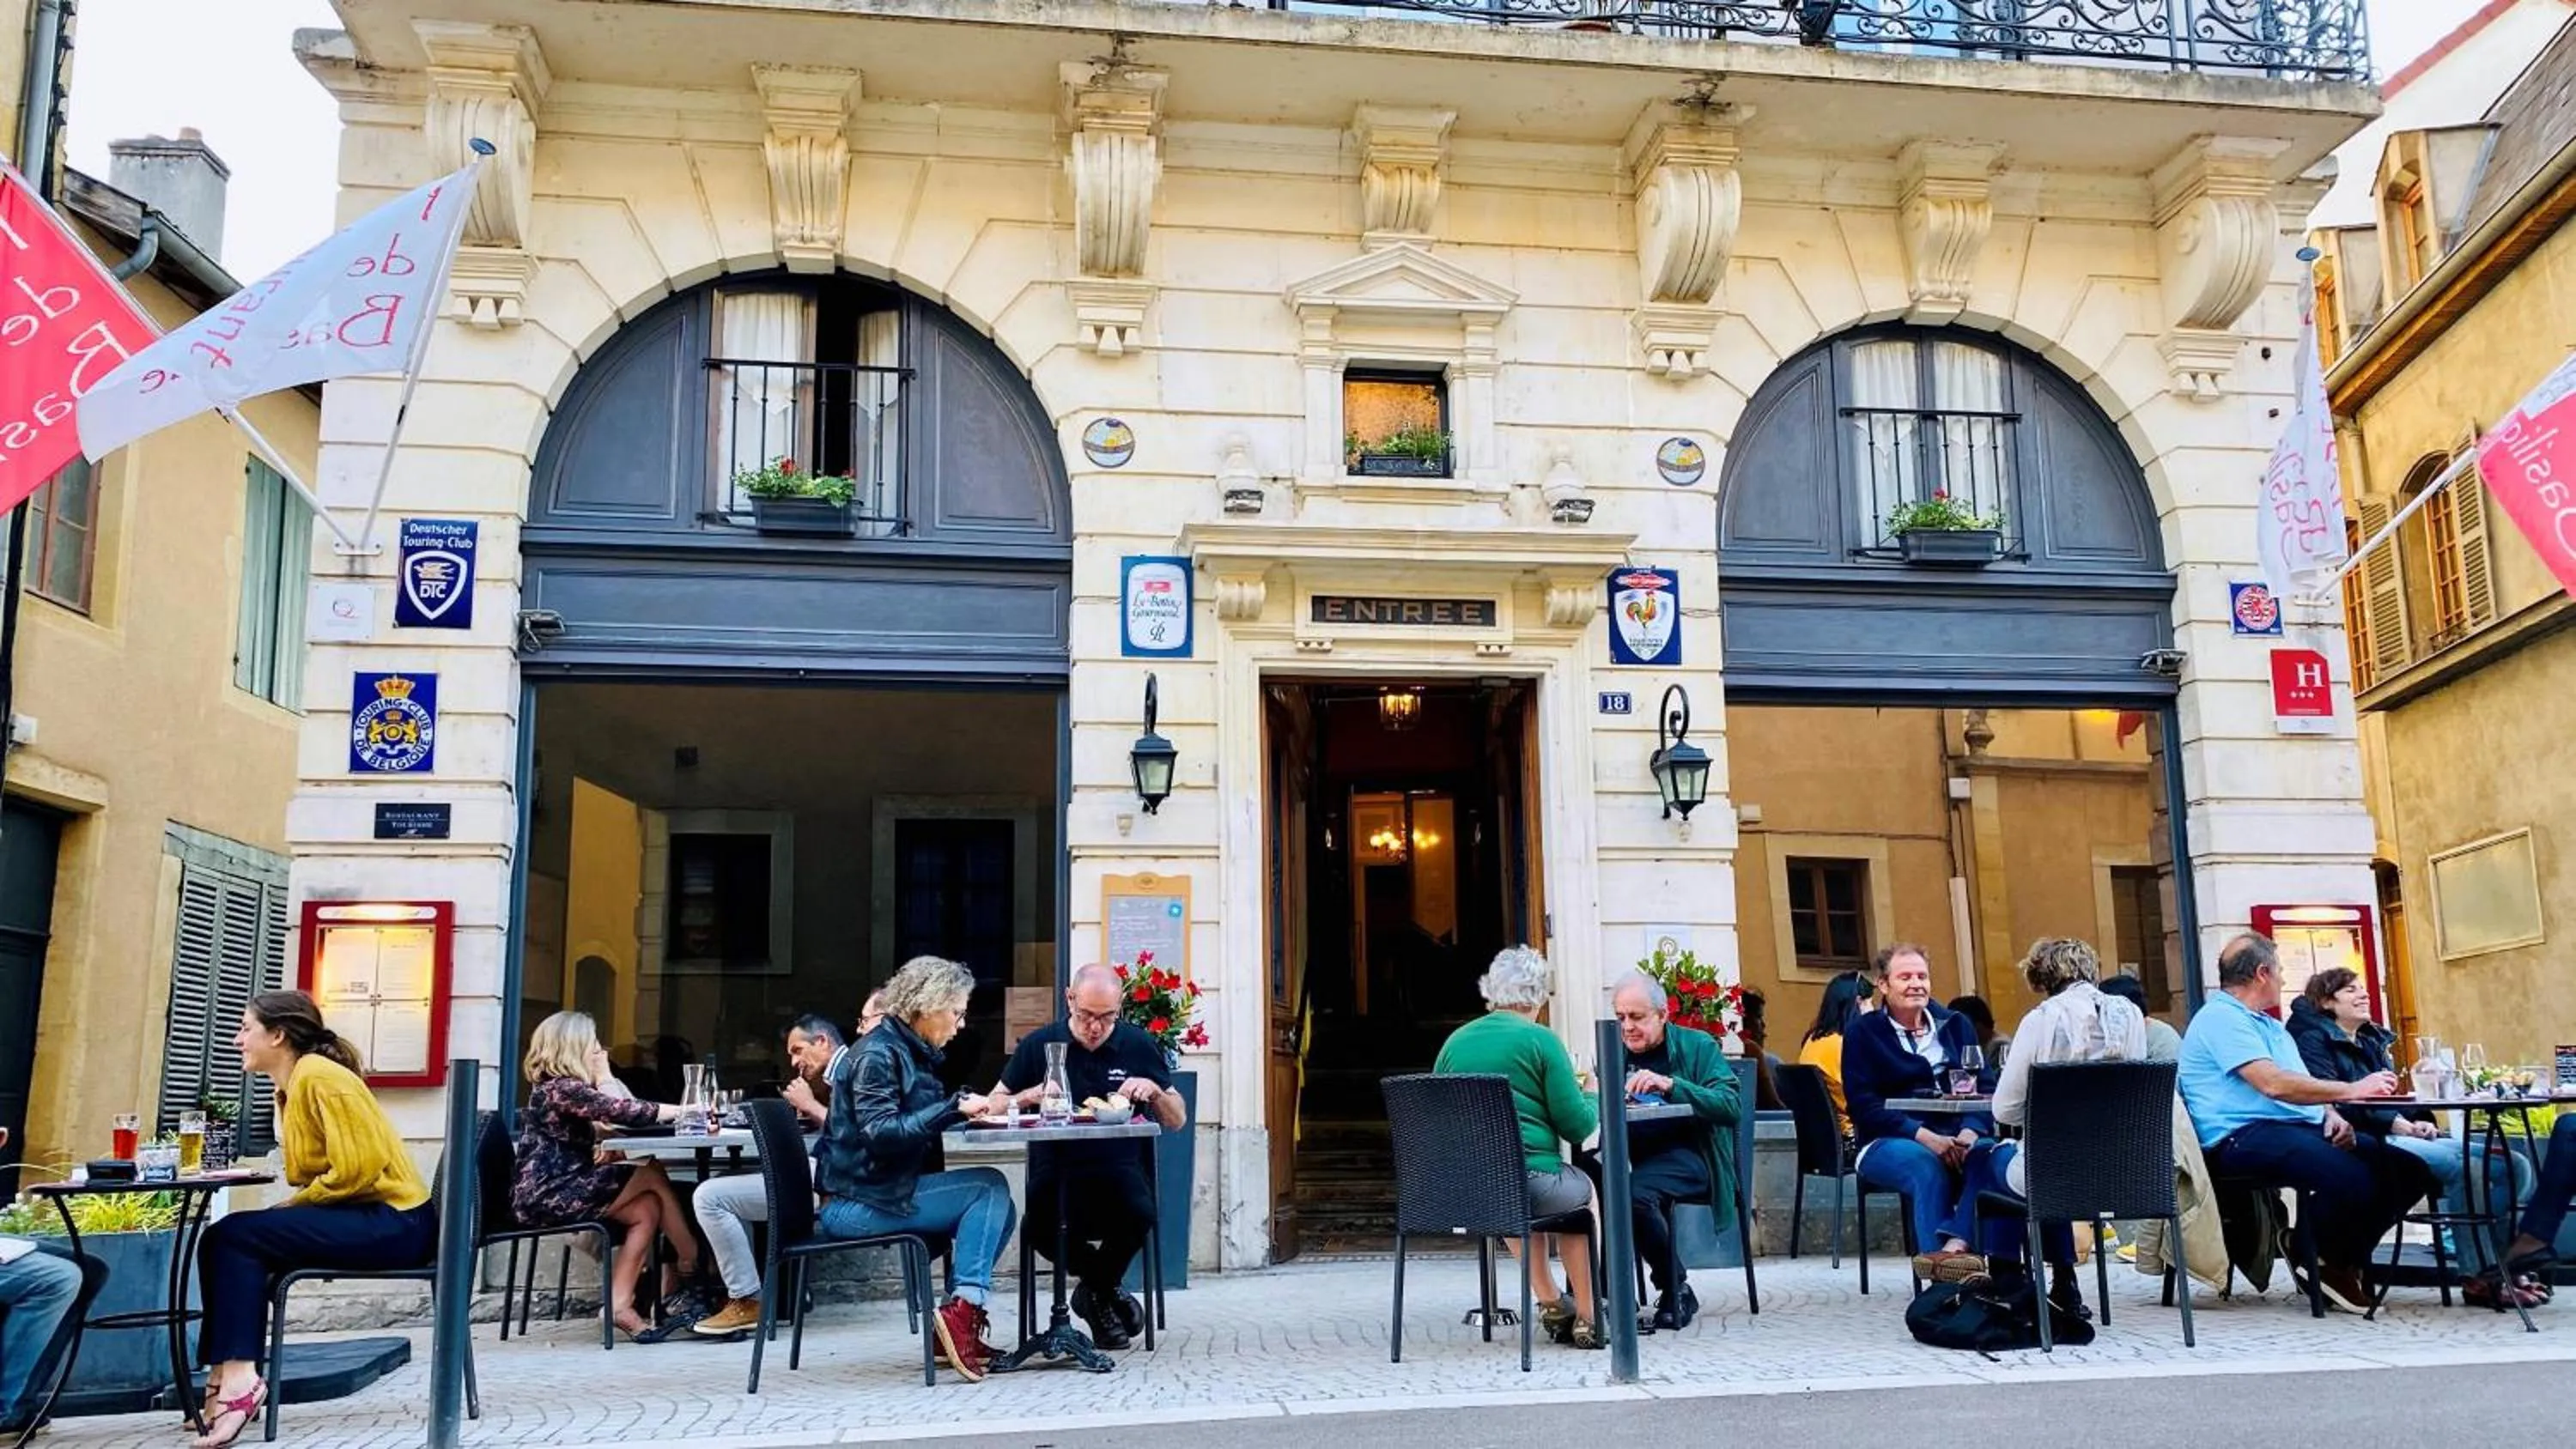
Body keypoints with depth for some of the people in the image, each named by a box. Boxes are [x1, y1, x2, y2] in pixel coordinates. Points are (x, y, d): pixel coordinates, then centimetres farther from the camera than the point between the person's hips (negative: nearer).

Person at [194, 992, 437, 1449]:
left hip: (391, 1222, -10)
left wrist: (291, 1207, -10)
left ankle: (238, 1378, -13)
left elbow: (356, 1170, -21)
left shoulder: (320, 1078, -14)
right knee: (222, 1240, 1)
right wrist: (288, 1211, -3)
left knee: (235, 1236, -16)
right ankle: (228, 1376, 0)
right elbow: (310, 1172, 16)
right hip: (354, 1215, 10)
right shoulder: (290, 1087, 16)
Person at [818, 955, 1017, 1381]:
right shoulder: (876, 1054, -14)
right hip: (856, 1201, -10)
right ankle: (963, 1310, -18)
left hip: (886, 1190, 10)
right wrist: (955, 1109, -26)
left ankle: (961, 1328, -1)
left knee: (998, 1208, 3)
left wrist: (967, 1106, 4)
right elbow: (882, 1132, -25)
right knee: (989, 1188, -15)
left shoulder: (911, 1051, 15)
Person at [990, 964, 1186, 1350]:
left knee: (1140, 1215, -34)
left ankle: (1096, 1289, 2)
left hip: (1120, 1171, 0)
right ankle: (1107, 1289, 3)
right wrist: (1031, 1096, -11)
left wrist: (1154, 1090, -9)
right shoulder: (1039, 1044, 8)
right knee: (1041, 1229, -33)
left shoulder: (1139, 1045, 8)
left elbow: (1178, 1120, 12)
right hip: (1057, 1171, 0)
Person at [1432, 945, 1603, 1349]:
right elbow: (1577, 1126, -5)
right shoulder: (1540, 1040, -5)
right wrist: (1591, 1095, 16)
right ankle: (1587, 1318, 28)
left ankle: (1549, 1301, 36)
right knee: (1582, 1189, 28)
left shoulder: (1455, 1042, 9)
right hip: (1530, 1181, -4)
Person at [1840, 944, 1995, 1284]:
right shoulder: (1862, 1033, 6)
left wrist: (1970, 1131, -15)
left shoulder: (1955, 1025, 18)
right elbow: (1864, 1106, -5)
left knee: (1990, 1155, -30)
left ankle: (1951, 1247, -44)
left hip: (1957, 1138, 3)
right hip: (1887, 1143, -3)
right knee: (1926, 1163, -36)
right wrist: (1923, 1136, -20)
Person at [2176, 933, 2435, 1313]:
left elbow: (2303, 1086, 23)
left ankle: (2343, 1259, 6)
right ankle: (2324, 1262, -3)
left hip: (2301, 1128, 10)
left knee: (2410, 1170, -4)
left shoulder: (2270, 1025, 27)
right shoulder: (2220, 1018, -7)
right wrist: (2350, 1090, -12)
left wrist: (2331, 1114, 0)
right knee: (2351, 1178, -32)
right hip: (2244, 1138, -10)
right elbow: (2273, 1084, -18)